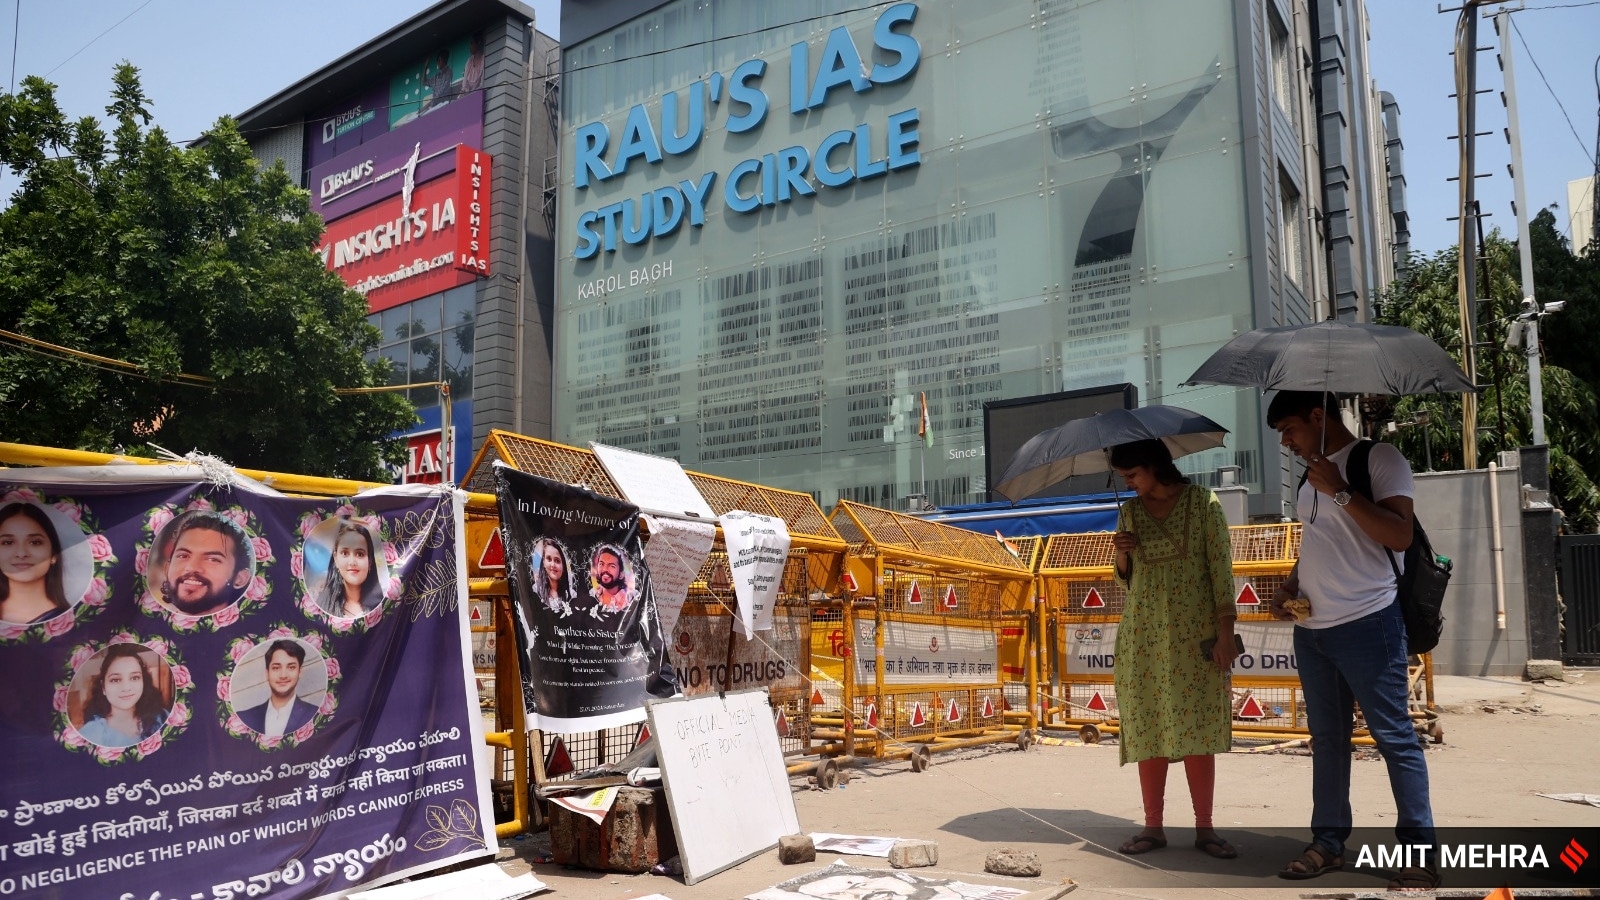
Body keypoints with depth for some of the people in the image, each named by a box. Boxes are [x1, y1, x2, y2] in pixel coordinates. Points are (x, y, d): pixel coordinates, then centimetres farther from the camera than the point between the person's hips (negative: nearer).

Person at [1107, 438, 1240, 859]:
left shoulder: (1203, 503, -2)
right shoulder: (1129, 513, 8)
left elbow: (1221, 568, -5)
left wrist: (1225, 631, -11)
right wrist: (1121, 555, -7)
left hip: (1194, 635, -3)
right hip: (1143, 638, 3)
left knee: (1197, 734, -1)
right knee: (1148, 732, 3)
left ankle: (1205, 828, 10)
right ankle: (1153, 827, 11)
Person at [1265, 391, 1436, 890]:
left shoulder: (1379, 458, -7)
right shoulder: (1311, 475, 15)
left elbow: (1400, 535, -18)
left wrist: (1339, 491, -19)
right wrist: (1287, 586, 7)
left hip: (1368, 625, -8)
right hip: (1311, 630, 8)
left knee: (1394, 737, -2)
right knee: (1326, 738, 12)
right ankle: (1328, 842, 20)